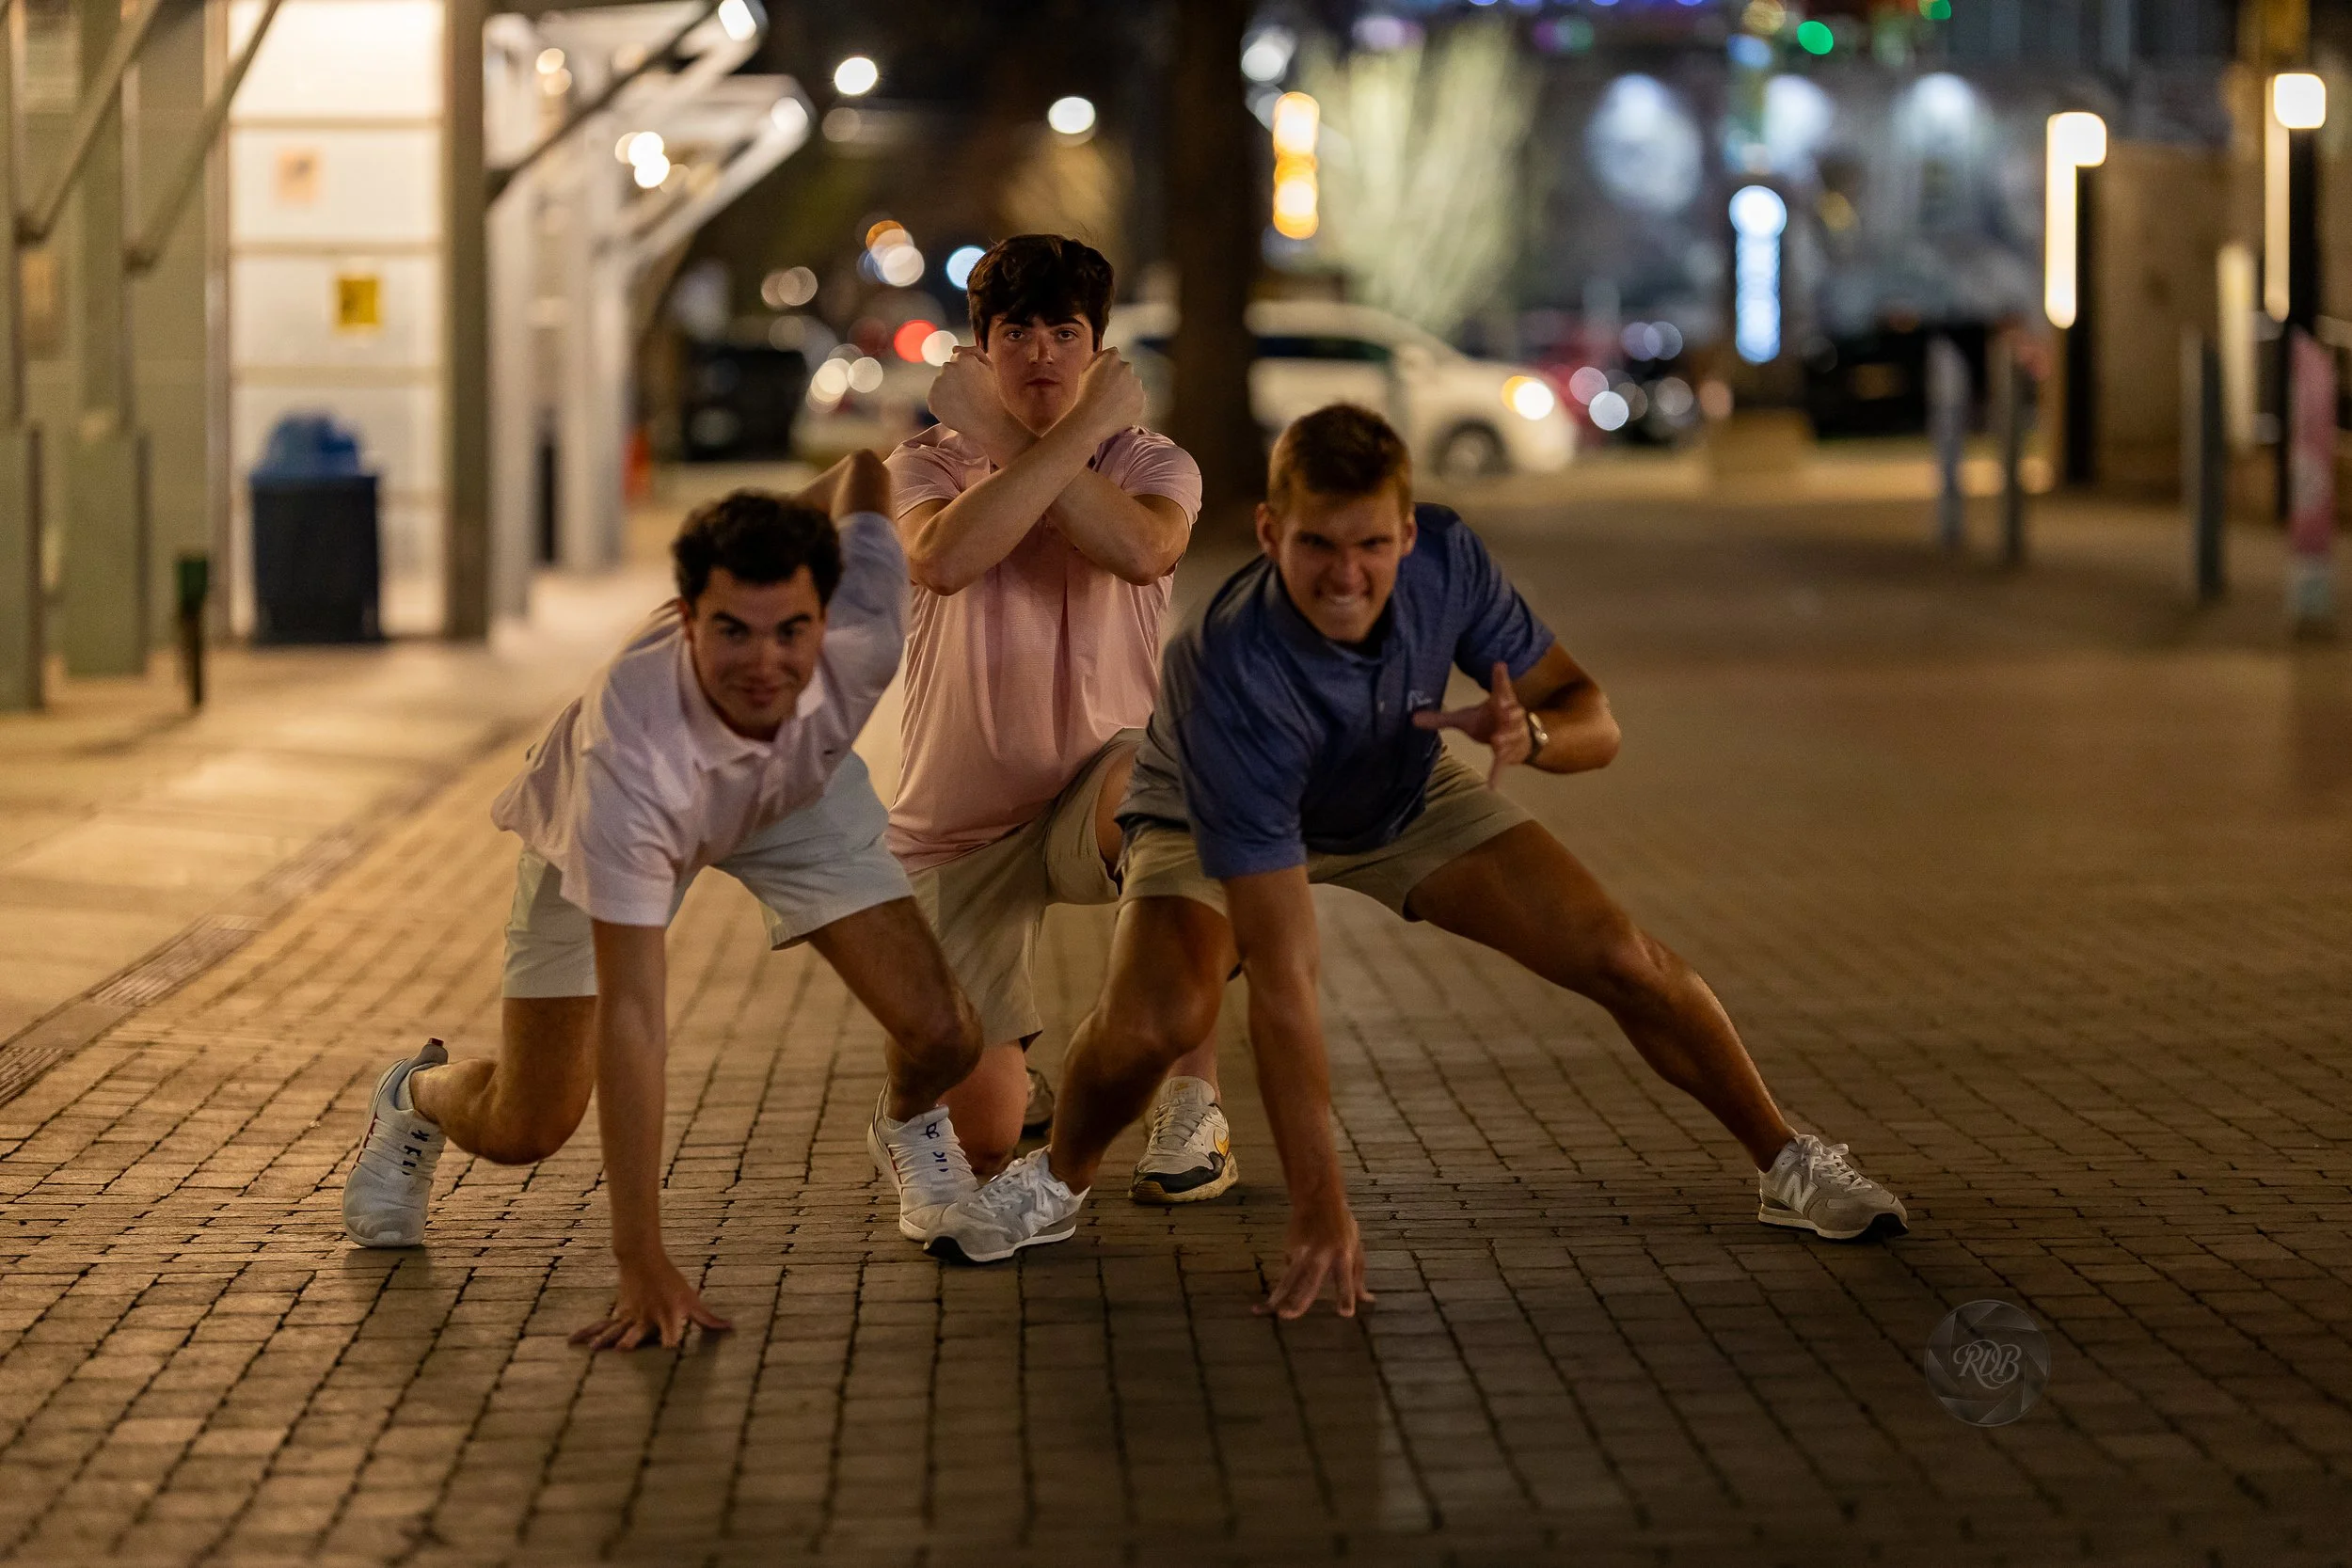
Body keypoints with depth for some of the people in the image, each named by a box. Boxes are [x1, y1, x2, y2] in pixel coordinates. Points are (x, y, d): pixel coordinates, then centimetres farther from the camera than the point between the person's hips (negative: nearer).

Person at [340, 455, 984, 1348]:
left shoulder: (865, 631, -40)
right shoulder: (626, 746, -48)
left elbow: (860, 476, -15)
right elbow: (631, 1014, -45)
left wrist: (771, 538, 7)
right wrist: (643, 1265, -46)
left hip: (798, 797, 3)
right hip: (604, 828, -2)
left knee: (941, 1040, -11)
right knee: (521, 1131, -1)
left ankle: (907, 1130, 28)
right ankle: (416, 1099, 37)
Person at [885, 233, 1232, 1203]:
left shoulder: (1150, 465, -2)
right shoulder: (928, 465, -2)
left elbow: (1143, 551, -28)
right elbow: (945, 559, -27)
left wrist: (1000, 435, -21)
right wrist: (1083, 429, -24)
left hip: (1098, 785, -1)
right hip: (957, 832, 1)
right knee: (984, 1145, -7)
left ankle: (1192, 1107, -25)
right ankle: (1007, 1077, 35)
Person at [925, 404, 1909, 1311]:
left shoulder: (1444, 559, -30)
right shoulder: (1230, 675, -43)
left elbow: (1593, 720, -15)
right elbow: (1283, 979, -43)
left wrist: (1533, 732, -41)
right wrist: (1317, 1206, -45)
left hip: (1410, 799, 4)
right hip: (1211, 821, -4)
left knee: (1622, 961, -8)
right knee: (1152, 1017, -32)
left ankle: (1787, 1164, 16)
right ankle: (1058, 1181, 1)